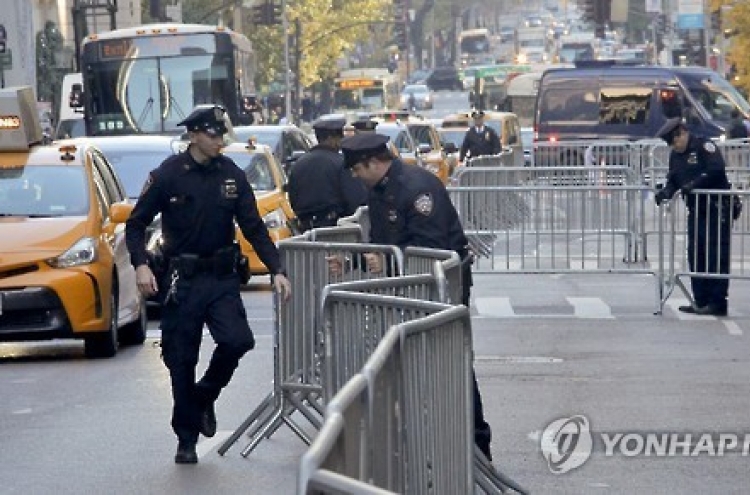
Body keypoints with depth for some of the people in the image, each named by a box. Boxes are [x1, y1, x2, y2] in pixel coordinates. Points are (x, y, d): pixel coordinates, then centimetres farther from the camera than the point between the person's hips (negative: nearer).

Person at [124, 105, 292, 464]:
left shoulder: (232, 175, 3)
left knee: (237, 340, -18)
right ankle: (187, 440, 16)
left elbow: (254, 228, 6)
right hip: (181, 281, -2)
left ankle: (205, 396, 11)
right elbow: (136, 224, -1)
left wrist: (276, 270, -4)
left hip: (222, 277, 2)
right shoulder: (169, 175, -6)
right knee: (181, 361, 2)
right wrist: (140, 265, -16)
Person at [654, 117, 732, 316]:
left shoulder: (704, 146, -11)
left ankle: (717, 302, -6)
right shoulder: (676, 155, 14)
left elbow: (716, 170, -23)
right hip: (696, 211, 9)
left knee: (717, 257, -7)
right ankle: (701, 301, 14)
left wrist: (694, 184, -26)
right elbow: (673, 180, 13)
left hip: (716, 210, -9)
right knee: (695, 256, 8)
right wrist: (666, 192, -7)